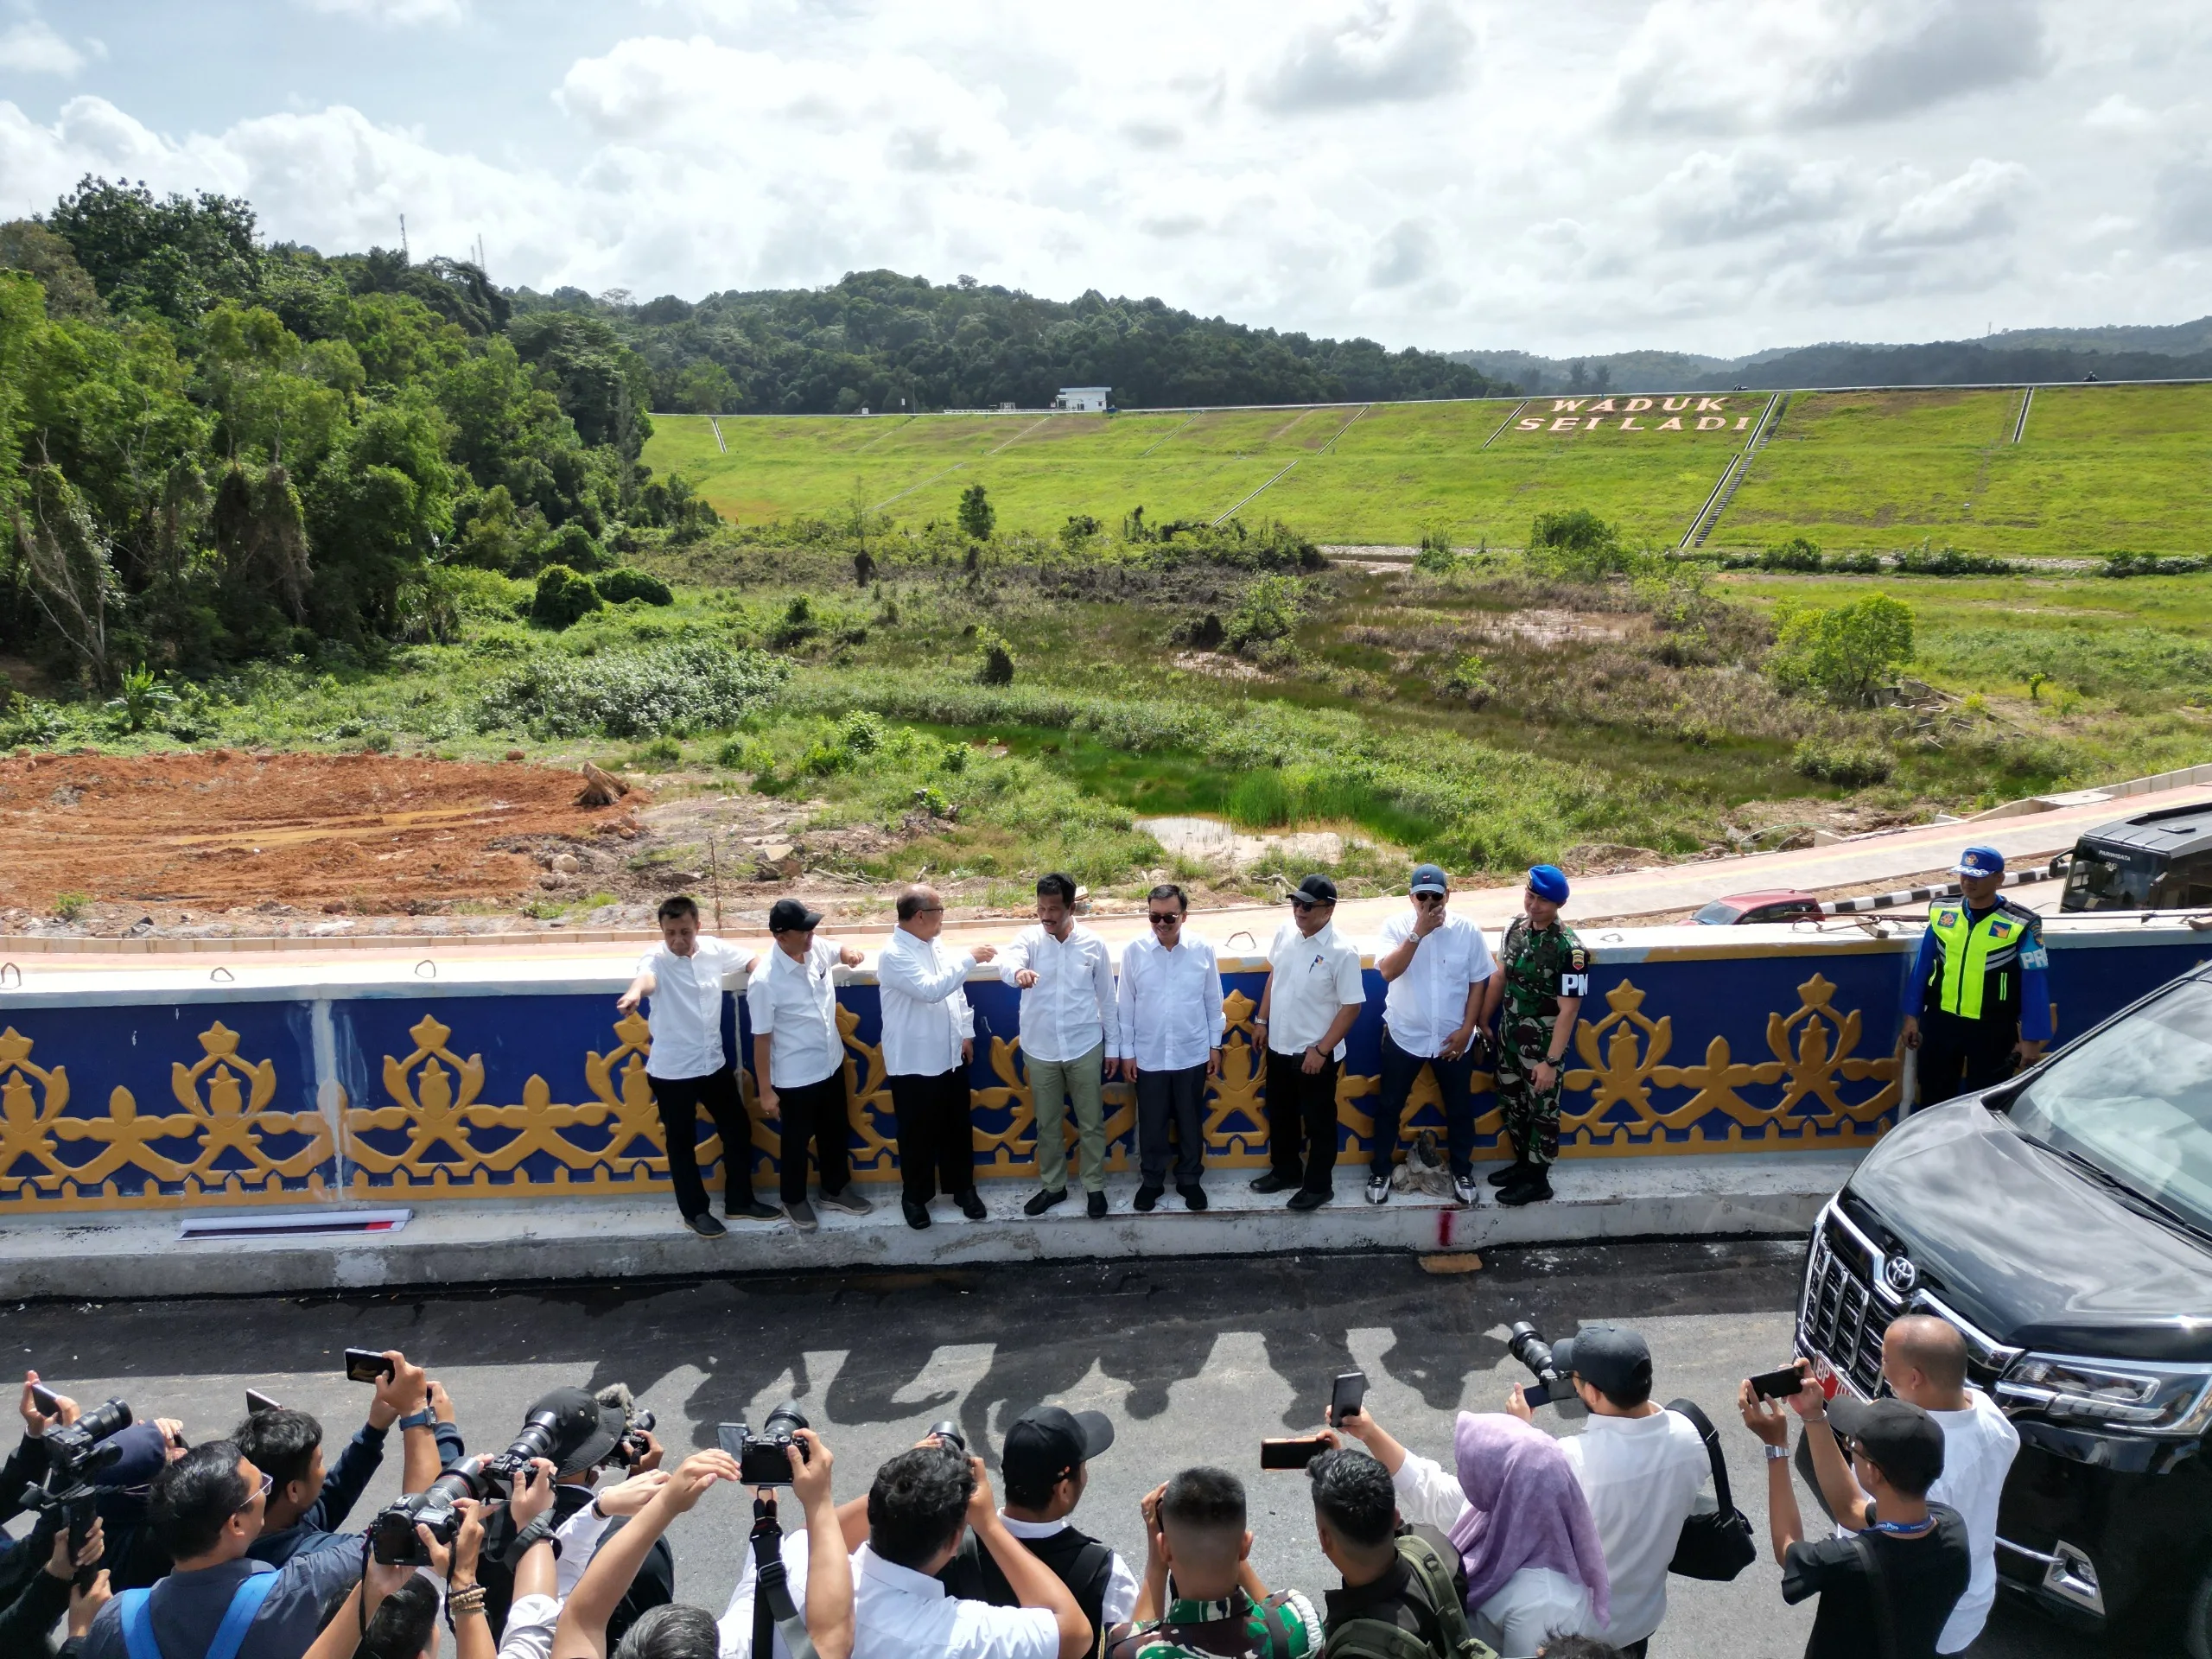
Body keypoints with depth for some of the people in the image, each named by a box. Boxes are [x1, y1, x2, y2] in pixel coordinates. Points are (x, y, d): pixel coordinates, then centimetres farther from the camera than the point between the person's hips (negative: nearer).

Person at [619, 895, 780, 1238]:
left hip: (714, 1063, 5)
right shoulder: (656, 958, -20)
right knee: (682, 1144, 9)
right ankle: (695, 1211, 27)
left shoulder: (713, 948, -4)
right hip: (671, 1070, -5)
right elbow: (647, 976, -44)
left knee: (738, 1129, 14)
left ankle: (739, 1201, 32)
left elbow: (752, 960, 12)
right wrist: (636, 991, -68)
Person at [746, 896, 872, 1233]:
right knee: (797, 1141, 15)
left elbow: (839, 951, 17)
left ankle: (836, 1189, 45)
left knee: (836, 1132, 23)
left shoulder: (818, 948, -10)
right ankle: (794, 1201, 38)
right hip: (794, 1077, -6)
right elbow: (762, 1038, -19)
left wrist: (848, 952, -9)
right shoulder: (765, 980, -27)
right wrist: (765, 1091, -13)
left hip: (831, 1064, 6)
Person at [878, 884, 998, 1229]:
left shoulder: (937, 945, 3)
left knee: (958, 1127, 17)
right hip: (914, 1062, -7)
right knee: (917, 1134, 9)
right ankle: (915, 1195, 27)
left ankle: (962, 1187, 33)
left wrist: (966, 1033, 11)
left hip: (951, 1056, 7)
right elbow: (932, 990, -31)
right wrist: (969, 958, -26)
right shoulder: (894, 955, -21)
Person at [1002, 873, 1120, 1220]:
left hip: (1085, 1048, -1)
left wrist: (1113, 1045, 4)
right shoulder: (1028, 938, -7)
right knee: (1047, 1124, 14)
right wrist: (1019, 972, -54)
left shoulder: (1094, 944, -6)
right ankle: (1052, 1186, 30)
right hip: (1040, 1050, 1)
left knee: (1091, 1123, 9)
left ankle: (1094, 1186, 26)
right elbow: (1007, 961, -30)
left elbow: (1106, 999, 1)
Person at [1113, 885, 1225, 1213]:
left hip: (1192, 1054, 0)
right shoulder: (1133, 950, -11)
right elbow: (1126, 1005, -3)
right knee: (1151, 1124, 13)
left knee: (1190, 1122, 15)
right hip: (1149, 1056, 0)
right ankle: (1151, 1181, 32)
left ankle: (1189, 1179, 34)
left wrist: (1215, 1045, 5)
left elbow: (1213, 1001, 2)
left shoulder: (1202, 949, -9)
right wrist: (1126, 1051, -1)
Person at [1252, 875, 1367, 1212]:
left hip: (1315, 1053, -6)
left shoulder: (1342, 951, -22)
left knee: (1319, 1122, 11)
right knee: (1280, 1115, 22)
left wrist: (1322, 1050, -18)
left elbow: (1352, 1006, -18)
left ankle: (1319, 1185, 28)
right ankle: (1285, 1171, 41)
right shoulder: (1285, 932, -4)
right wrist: (1262, 1020, 13)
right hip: (1279, 1046, 6)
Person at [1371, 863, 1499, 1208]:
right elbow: (1388, 971, -24)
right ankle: (1380, 1171, 29)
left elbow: (1479, 982, -2)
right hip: (1404, 1035, -1)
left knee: (1460, 1108, 15)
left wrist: (1468, 1029, -7)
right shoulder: (1396, 926, -11)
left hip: (1453, 1038, 1)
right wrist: (1418, 933, -30)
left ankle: (1462, 1171, 36)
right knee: (1390, 1106, 11)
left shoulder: (1467, 930, -8)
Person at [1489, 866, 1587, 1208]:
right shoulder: (1516, 927, -3)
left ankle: (1538, 1179, 25)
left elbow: (1568, 1009, -21)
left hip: (1543, 1042, -7)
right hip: (1509, 1034, 7)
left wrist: (1551, 1060, -20)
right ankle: (1523, 1162, 40)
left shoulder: (1569, 948, -23)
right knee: (1512, 1102, 20)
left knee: (1542, 1109, 10)